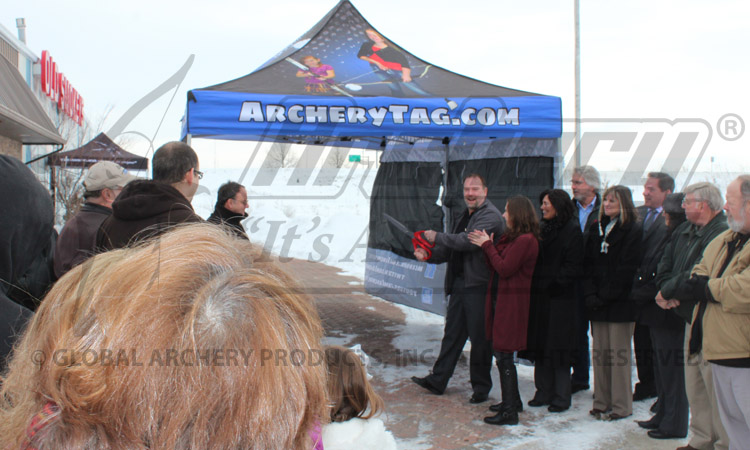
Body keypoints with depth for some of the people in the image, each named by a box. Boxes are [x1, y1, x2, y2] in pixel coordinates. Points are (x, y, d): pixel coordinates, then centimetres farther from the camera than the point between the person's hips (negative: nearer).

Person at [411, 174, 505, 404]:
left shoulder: (490, 216, -11)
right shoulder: (464, 217, 20)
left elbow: (468, 241, -24)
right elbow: (451, 251, 21)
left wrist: (437, 237, -13)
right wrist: (429, 255, 2)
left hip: (479, 286, -9)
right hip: (459, 285, 9)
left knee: (479, 337, 1)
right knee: (452, 333, 14)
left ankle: (481, 387, 14)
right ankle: (437, 380, 22)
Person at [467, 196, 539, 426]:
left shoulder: (526, 240, -16)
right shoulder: (511, 237, 14)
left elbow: (504, 269, -19)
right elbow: (496, 266, 12)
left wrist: (487, 246, -10)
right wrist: (487, 246, 1)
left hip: (510, 303, -10)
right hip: (499, 299, 10)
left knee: (503, 354, -6)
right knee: (501, 352, 17)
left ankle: (509, 412, 0)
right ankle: (512, 400, 31)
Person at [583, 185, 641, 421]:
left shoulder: (633, 231, -5)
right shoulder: (597, 229, 15)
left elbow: (626, 270, -11)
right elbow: (587, 264, 11)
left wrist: (604, 296, -13)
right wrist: (590, 294, -2)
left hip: (620, 303, -6)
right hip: (597, 303, 6)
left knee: (619, 353, -1)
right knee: (600, 352, 7)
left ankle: (620, 405, 8)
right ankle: (602, 402, 15)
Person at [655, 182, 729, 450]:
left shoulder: (723, 234, -16)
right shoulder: (683, 232, 12)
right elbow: (664, 268, 13)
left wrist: (667, 292, -10)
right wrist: (669, 295, -5)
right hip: (691, 319, 9)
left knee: (715, 386, -5)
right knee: (694, 386, 14)